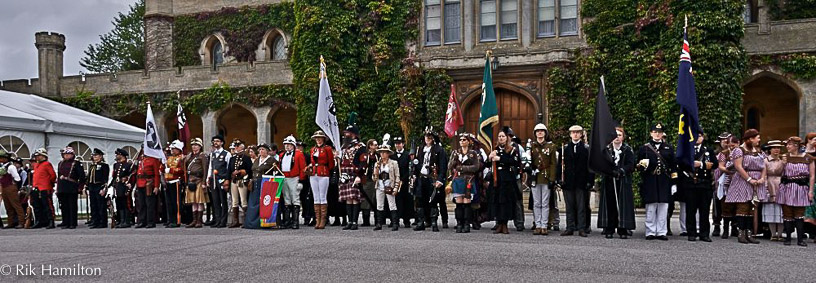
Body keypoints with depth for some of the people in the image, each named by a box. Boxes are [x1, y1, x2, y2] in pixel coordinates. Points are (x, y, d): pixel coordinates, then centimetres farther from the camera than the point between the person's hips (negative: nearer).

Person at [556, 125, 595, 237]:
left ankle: (582, 228, 6)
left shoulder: (587, 148, 4)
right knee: (569, 206, 6)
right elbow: (559, 165, 7)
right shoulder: (564, 148, 9)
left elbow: (590, 166, 2)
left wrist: (590, 181, -5)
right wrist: (559, 178, -3)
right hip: (568, 182, 2)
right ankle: (570, 228, 12)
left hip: (581, 182, -2)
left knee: (581, 206, 1)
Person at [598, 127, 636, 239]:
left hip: (623, 182, -1)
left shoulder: (628, 150, 7)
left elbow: (631, 165, -2)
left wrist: (620, 171, -16)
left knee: (623, 205, -4)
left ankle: (623, 230, 1)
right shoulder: (606, 149, 10)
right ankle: (609, 230, 3)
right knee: (609, 205, -2)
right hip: (609, 182, 1)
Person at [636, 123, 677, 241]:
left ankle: (661, 232, 8)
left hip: (664, 183, 2)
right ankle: (650, 232, 7)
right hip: (649, 182, -1)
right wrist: (642, 164, -14)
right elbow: (638, 165, 10)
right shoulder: (644, 148, 7)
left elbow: (673, 167, 11)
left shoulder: (669, 148, 12)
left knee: (663, 208, 2)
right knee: (650, 209, 0)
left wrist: (674, 183, 5)